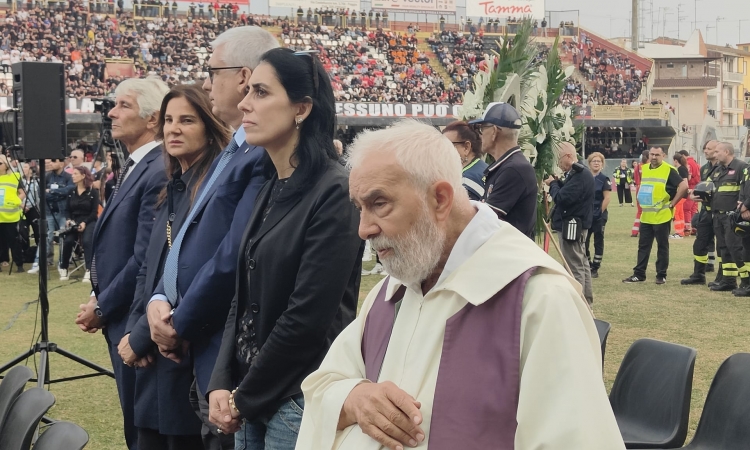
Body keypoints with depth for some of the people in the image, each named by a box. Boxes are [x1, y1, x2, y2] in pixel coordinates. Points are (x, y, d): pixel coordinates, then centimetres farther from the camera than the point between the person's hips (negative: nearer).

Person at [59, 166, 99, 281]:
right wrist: (68, 220, -9)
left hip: (89, 222, -3)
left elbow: (94, 212, -6)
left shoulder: (93, 192, -1)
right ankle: (63, 268, -3)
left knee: (87, 241, -30)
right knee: (67, 241, -22)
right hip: (74, 222, 3)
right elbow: (68, 210, 13)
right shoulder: (71, 192, 11)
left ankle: (89, 270, -26)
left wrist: (84, 223, -19)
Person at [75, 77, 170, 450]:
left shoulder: (158, 172, -20)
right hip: (121, 316, 9)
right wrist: (99, 295, 6)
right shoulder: (134, 166, 11)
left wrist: (101, 308, -13)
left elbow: (144, 258, -23)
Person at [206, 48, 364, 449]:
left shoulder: (334, 193, -17)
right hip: (253, 399, 7)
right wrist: (223, 385, -2)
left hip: (301, 400, -7)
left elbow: (308, 317, -20)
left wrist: (244, 398, -11)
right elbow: (244, 298, 10)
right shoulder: (271, 189, 9)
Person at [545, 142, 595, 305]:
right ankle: (586, 300, 26)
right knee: (581, 263, 17)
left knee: (574, 266, -7)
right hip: (576, 224, 11)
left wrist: (553, 184, -9)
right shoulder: (579, 172, 13)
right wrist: (557, 183, 0)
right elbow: (569, 192, 15)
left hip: (572, 225, -11)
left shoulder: (579, 175, -21)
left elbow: (562, 198, -26)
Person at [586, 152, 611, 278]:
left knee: (598, 242, 4)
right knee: (583, 241, 2)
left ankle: (595, 268, 11)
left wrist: (600, 212, -10)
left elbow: (606, 199, -8)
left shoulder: (604, 179, -5)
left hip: (599, 216, -4)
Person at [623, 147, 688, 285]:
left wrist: (672, 203, -14)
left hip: (662, 216, -6)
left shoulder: (668, 170, -10)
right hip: (646, 216, 6)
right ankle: (639, 274, 14)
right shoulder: (644, 169, 10)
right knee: (643, 246, 9)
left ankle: (661, 275, 10)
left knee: (662, 246, 3)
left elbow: (684, 186, -16)